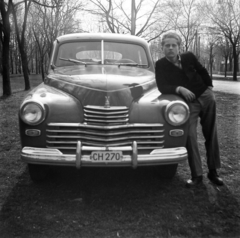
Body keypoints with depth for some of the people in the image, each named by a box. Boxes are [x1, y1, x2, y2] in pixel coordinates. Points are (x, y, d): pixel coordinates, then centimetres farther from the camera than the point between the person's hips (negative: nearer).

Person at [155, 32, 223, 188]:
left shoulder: (189, 57, -1)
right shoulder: (160, 65, -6)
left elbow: (202, 71, 15)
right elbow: (162, 87, -15)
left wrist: (210, 86, 10)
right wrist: (179, 89, -29)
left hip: (206, 96, 2)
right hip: (188, 103, -2)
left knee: (211, 136, 5)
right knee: (190, 137, -14)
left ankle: (213, 171, 16)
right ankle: (197, 175, -4)